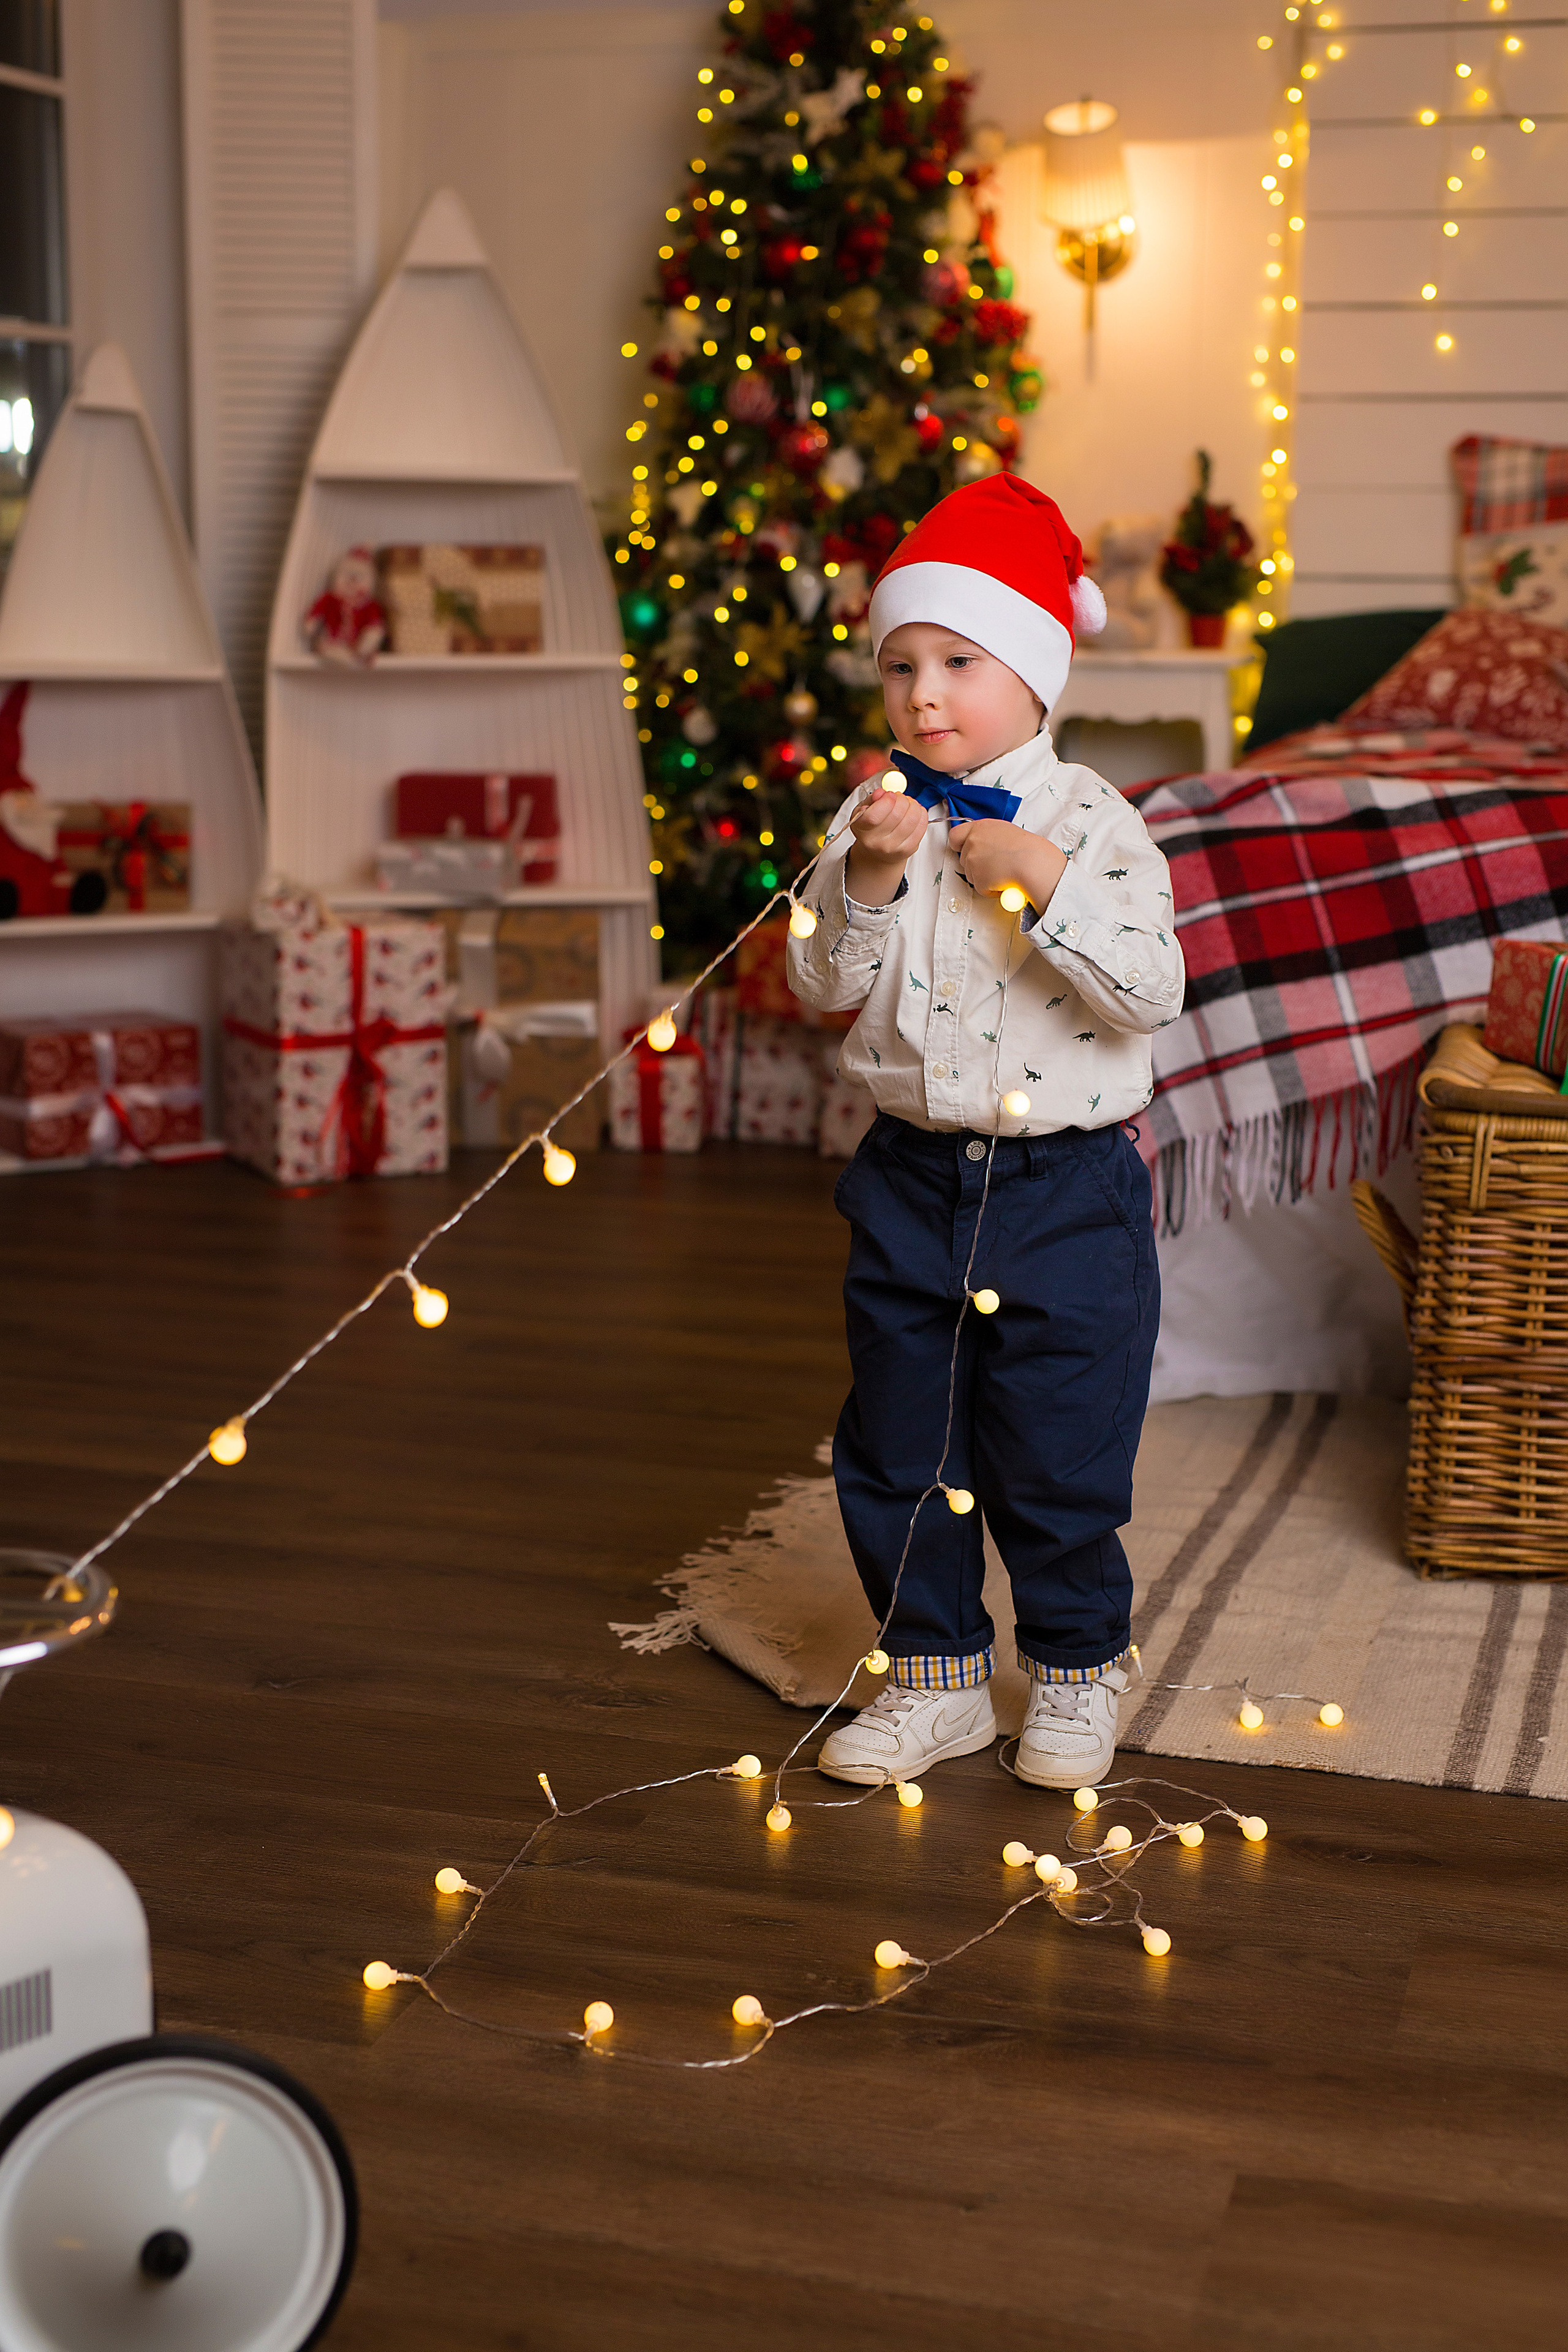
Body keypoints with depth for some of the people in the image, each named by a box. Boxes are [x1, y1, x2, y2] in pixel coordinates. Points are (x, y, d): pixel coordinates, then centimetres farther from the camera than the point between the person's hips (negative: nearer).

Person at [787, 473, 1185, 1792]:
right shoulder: (874, 819, 2)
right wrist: (864, 882, -17)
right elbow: (826, 987, -3)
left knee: (1058, 1460, 5)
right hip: (912, 1179, 4)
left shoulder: (1091, 823, -8)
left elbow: (1151, 993, -16)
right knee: (897, 1450, 12)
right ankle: (936, 1677, 29)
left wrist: (1045, 886, -24)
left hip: (1066, 1191, -4)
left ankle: (1078, 1675, 27)